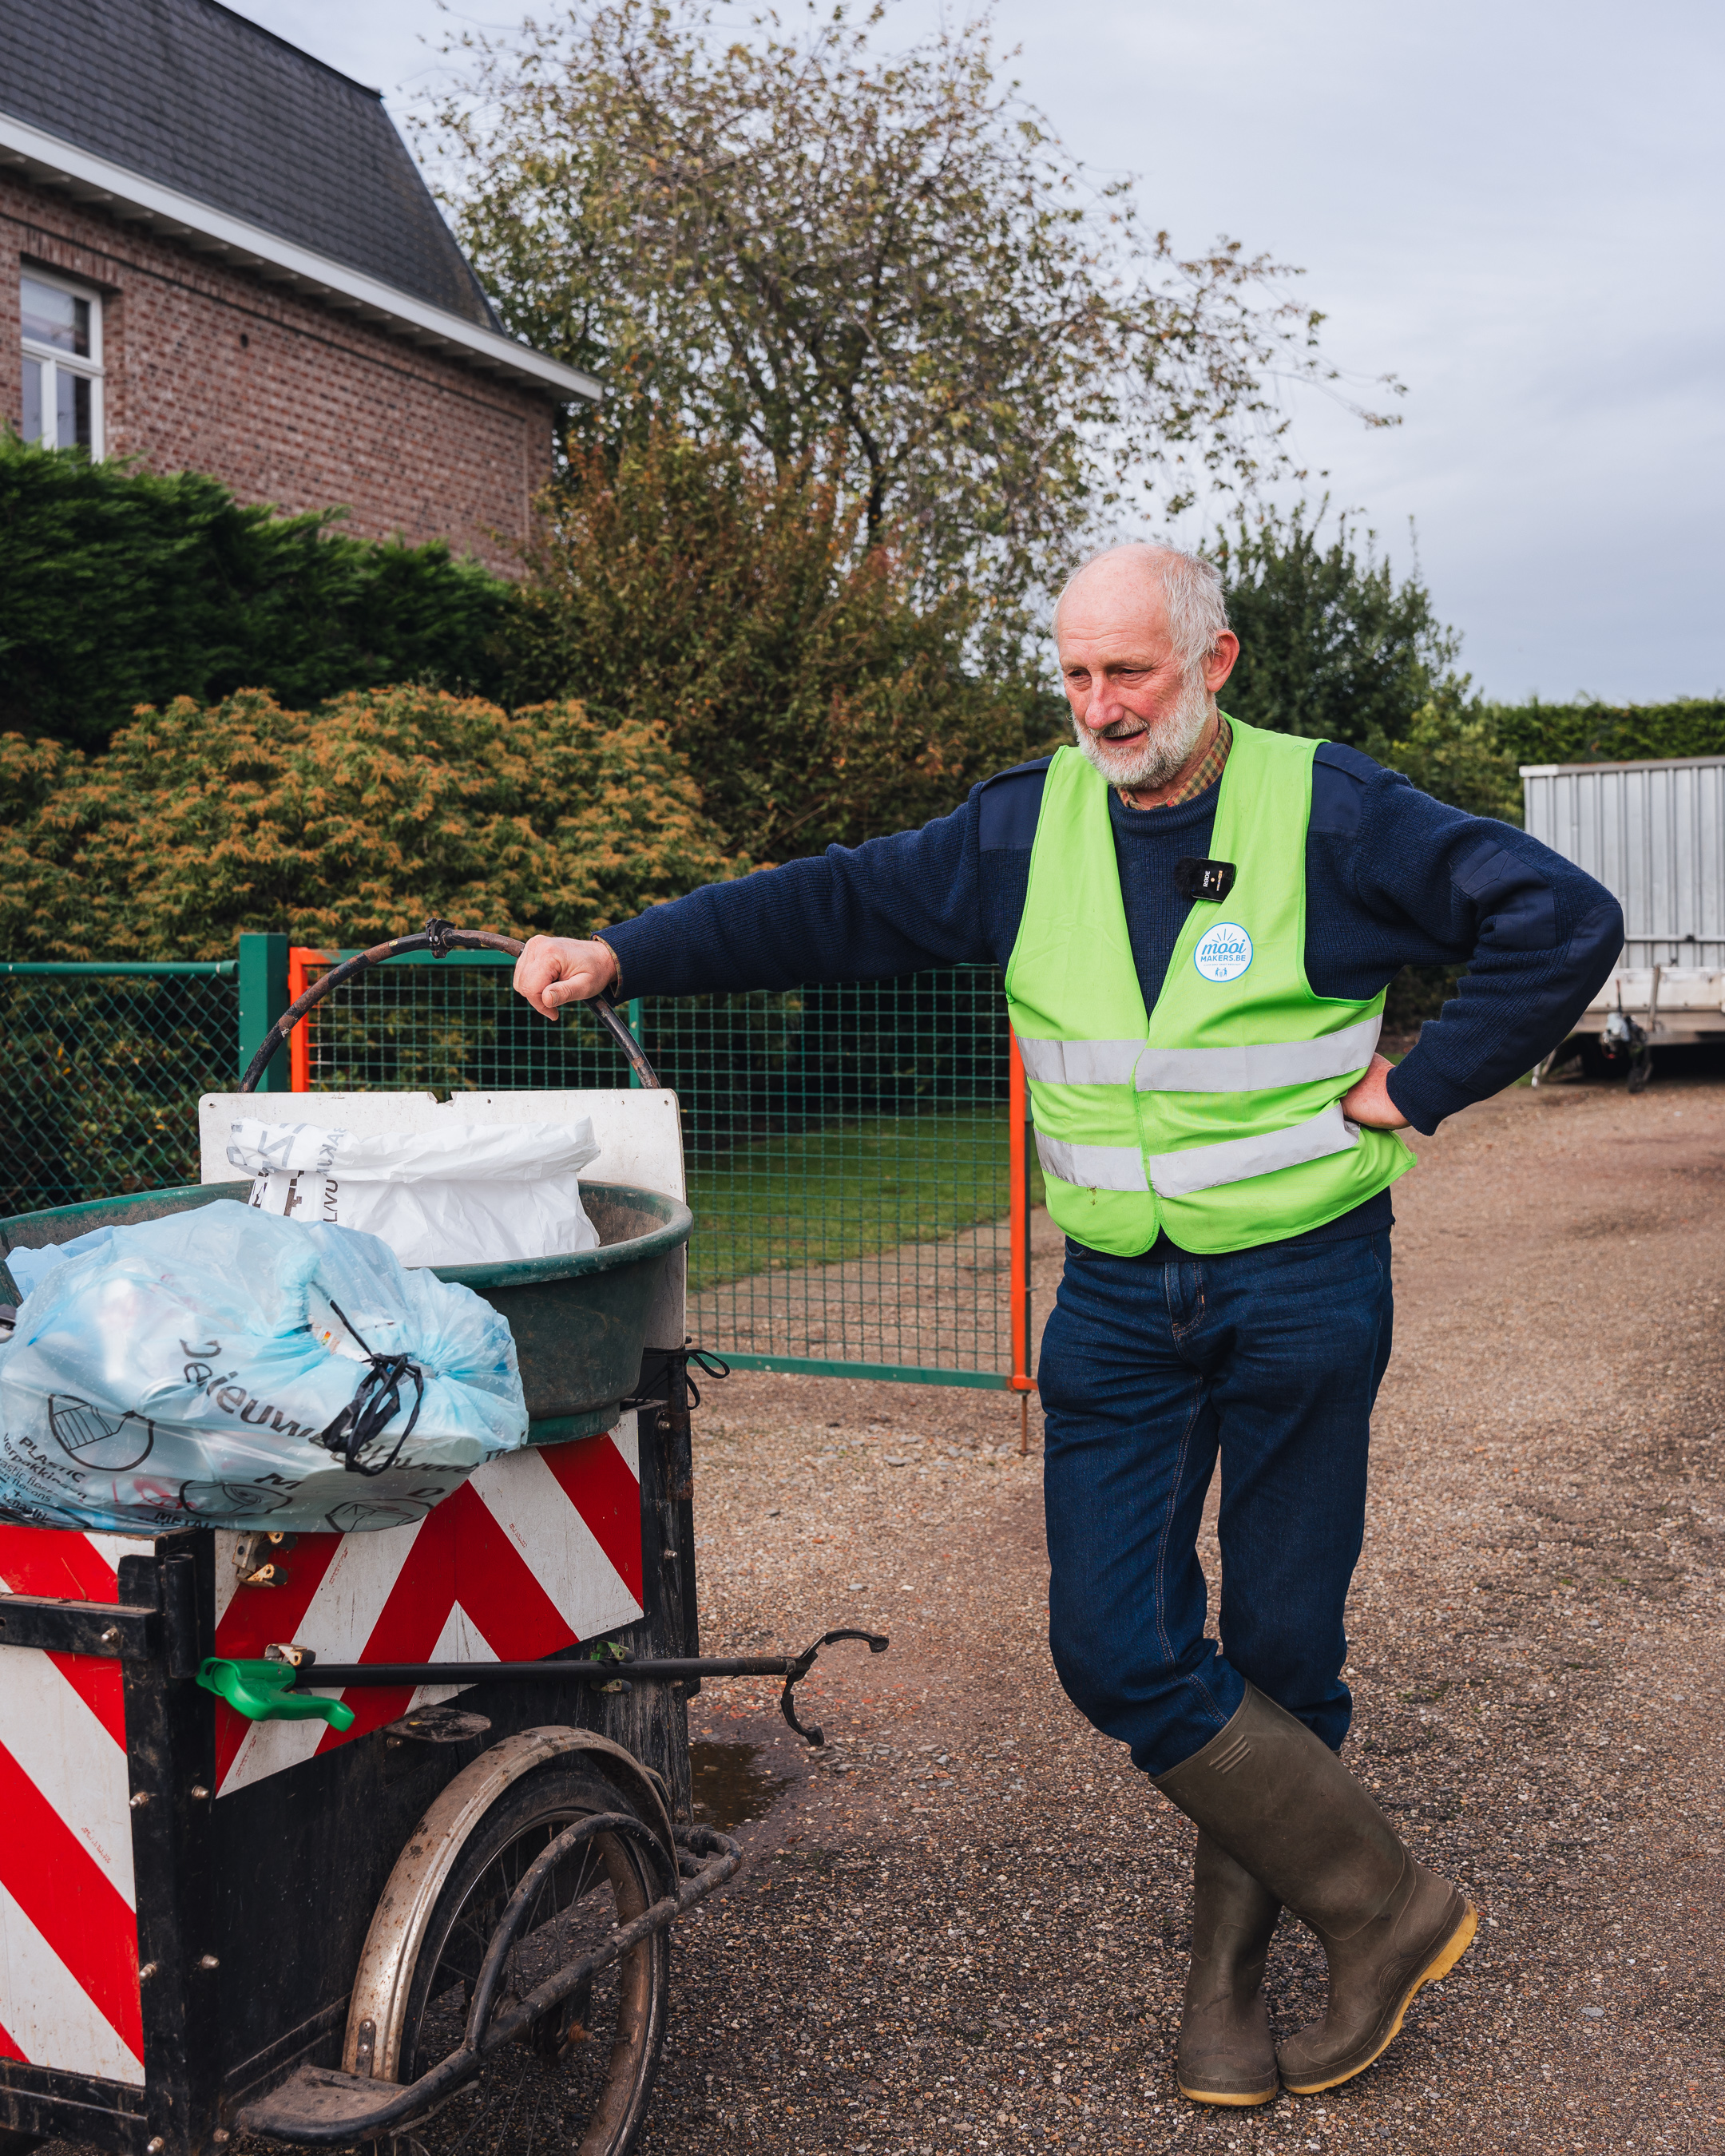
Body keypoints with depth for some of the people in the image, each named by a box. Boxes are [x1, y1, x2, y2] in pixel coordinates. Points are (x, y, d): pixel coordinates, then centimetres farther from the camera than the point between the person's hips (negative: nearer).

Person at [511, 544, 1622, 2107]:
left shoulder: (1332, 812, -6)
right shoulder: (1026, 829, 5)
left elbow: (1566, 919, -5)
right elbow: (827, 907, 4)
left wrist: (1420, 1086, -8)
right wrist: (623, 956, -6)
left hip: (1302, 1289, -3)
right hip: (1118, 1299, 3)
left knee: (1280, 1649, 5)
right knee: (1117, 1646, -4)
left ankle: (1233, 1975, 24)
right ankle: (1386, 1907, 13)